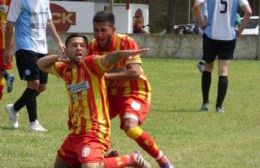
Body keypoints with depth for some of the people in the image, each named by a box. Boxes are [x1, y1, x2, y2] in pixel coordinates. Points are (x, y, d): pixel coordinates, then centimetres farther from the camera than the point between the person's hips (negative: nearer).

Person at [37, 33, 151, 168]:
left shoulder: (90, 64, -11)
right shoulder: (65, 69, 9)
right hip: (76, 131, 9)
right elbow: (41, 64, 23)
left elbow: (108, 59, -32)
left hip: (93, 131, -9)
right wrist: (57, 57, 2)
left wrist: (125, 53, -53)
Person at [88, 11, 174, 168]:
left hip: (134, 92, -6)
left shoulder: (126, 42, -22)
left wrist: (106, 75, -39)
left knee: (130, 126, -29)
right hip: (110, 93, 6)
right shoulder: (93, 46, -6)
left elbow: (135, 72, -32)